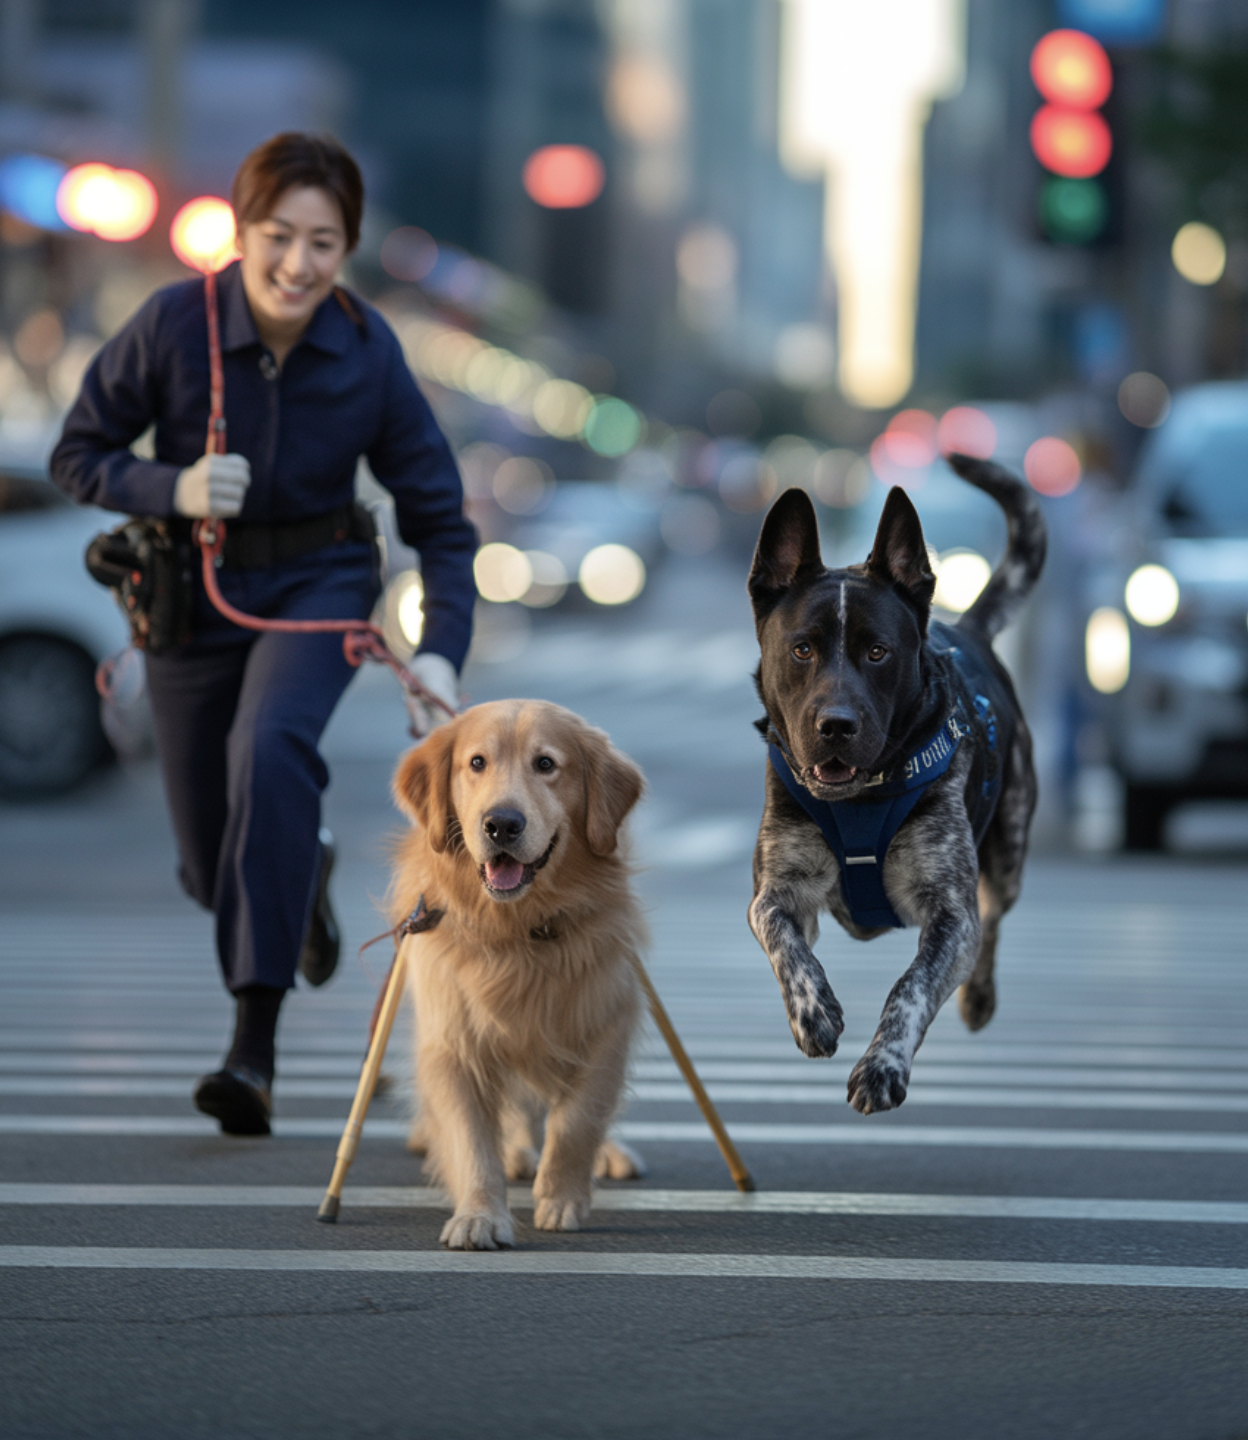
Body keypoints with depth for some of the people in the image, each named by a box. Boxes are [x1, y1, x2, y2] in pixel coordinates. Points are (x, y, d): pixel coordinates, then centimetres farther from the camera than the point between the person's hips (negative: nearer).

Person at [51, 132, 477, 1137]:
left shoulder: (368, 354, -15)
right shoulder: (174, 325, -19)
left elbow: (439, 518, -7)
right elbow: (79, 458, -8)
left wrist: (441, 652, -20)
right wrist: (174, 489, -27)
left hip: (317, 580, -1)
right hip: (193, 593, 1)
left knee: (270, 747, -33)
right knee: (210, 867, 8)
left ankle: (256, 1044, -32)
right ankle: (303, 874, 50)